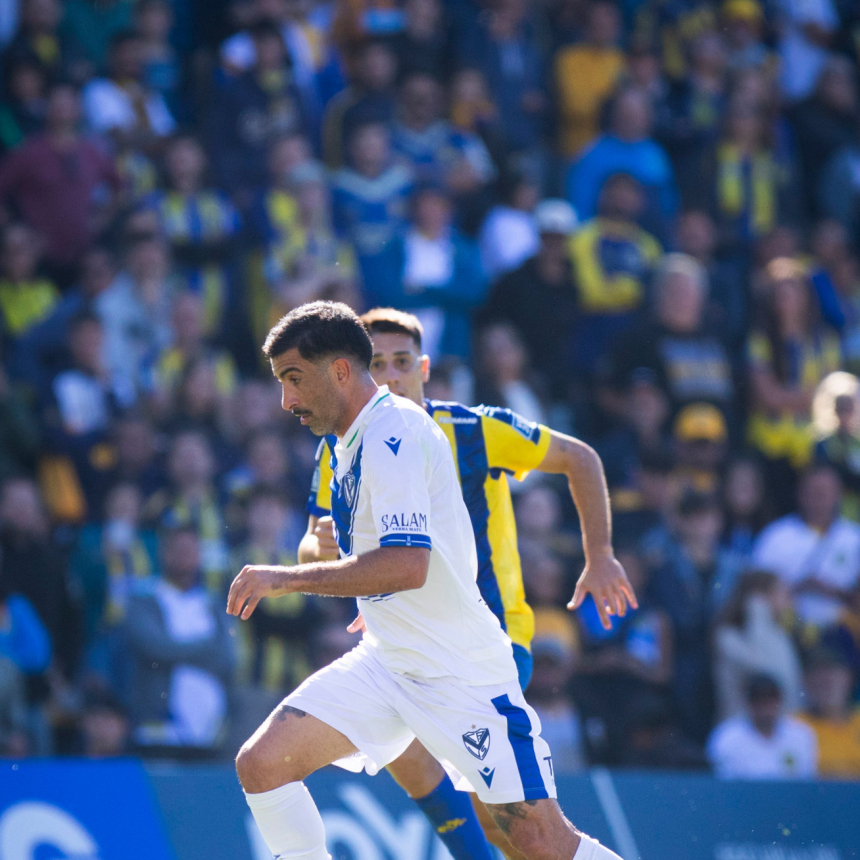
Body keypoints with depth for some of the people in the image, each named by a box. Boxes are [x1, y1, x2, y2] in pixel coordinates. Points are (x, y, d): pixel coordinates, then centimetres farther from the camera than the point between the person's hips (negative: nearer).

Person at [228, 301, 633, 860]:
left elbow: (407, 565, -30)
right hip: (385, 663, 9)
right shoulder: (355, 438, 11)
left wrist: (287, 579, -25)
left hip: (464, 673, -9)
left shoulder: (392, 434, -18)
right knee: (262, 764, -8)